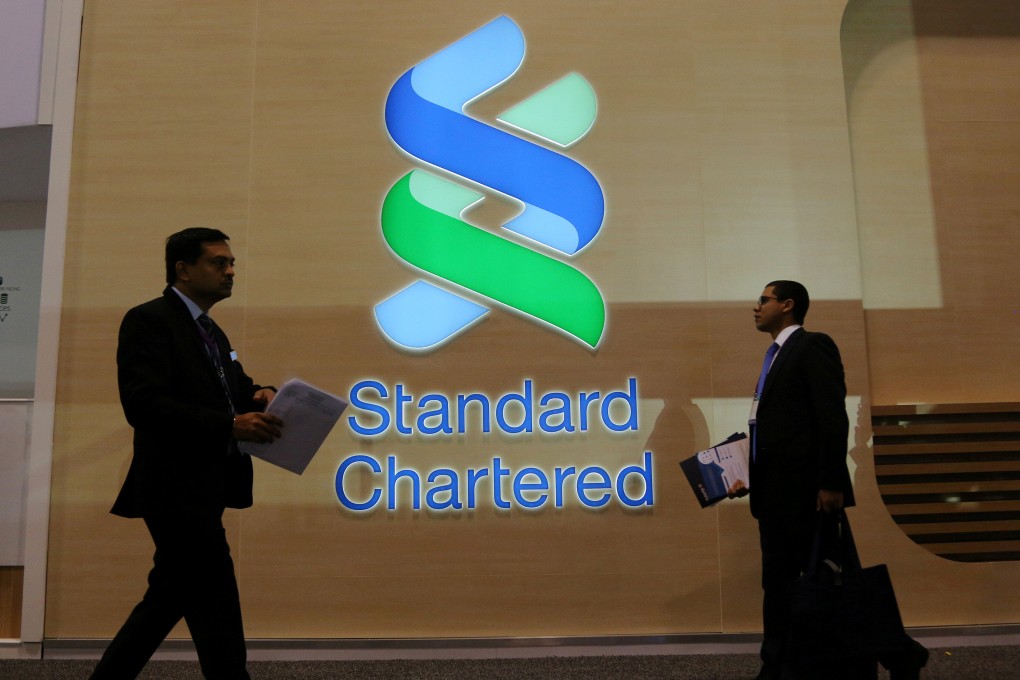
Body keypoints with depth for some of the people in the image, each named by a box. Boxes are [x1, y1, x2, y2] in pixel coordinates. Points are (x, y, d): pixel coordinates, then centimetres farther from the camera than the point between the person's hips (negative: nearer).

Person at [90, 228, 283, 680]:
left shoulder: (210, 332, 18)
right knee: (217, 609, -4)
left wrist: (259, 395, -5)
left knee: (169, 598, 17)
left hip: (202, 490, 10)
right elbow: (143, 404, -22)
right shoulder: (148, 320, -11)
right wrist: (230, 425, -29)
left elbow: (231, 387, 19)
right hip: (177, 490, -9)